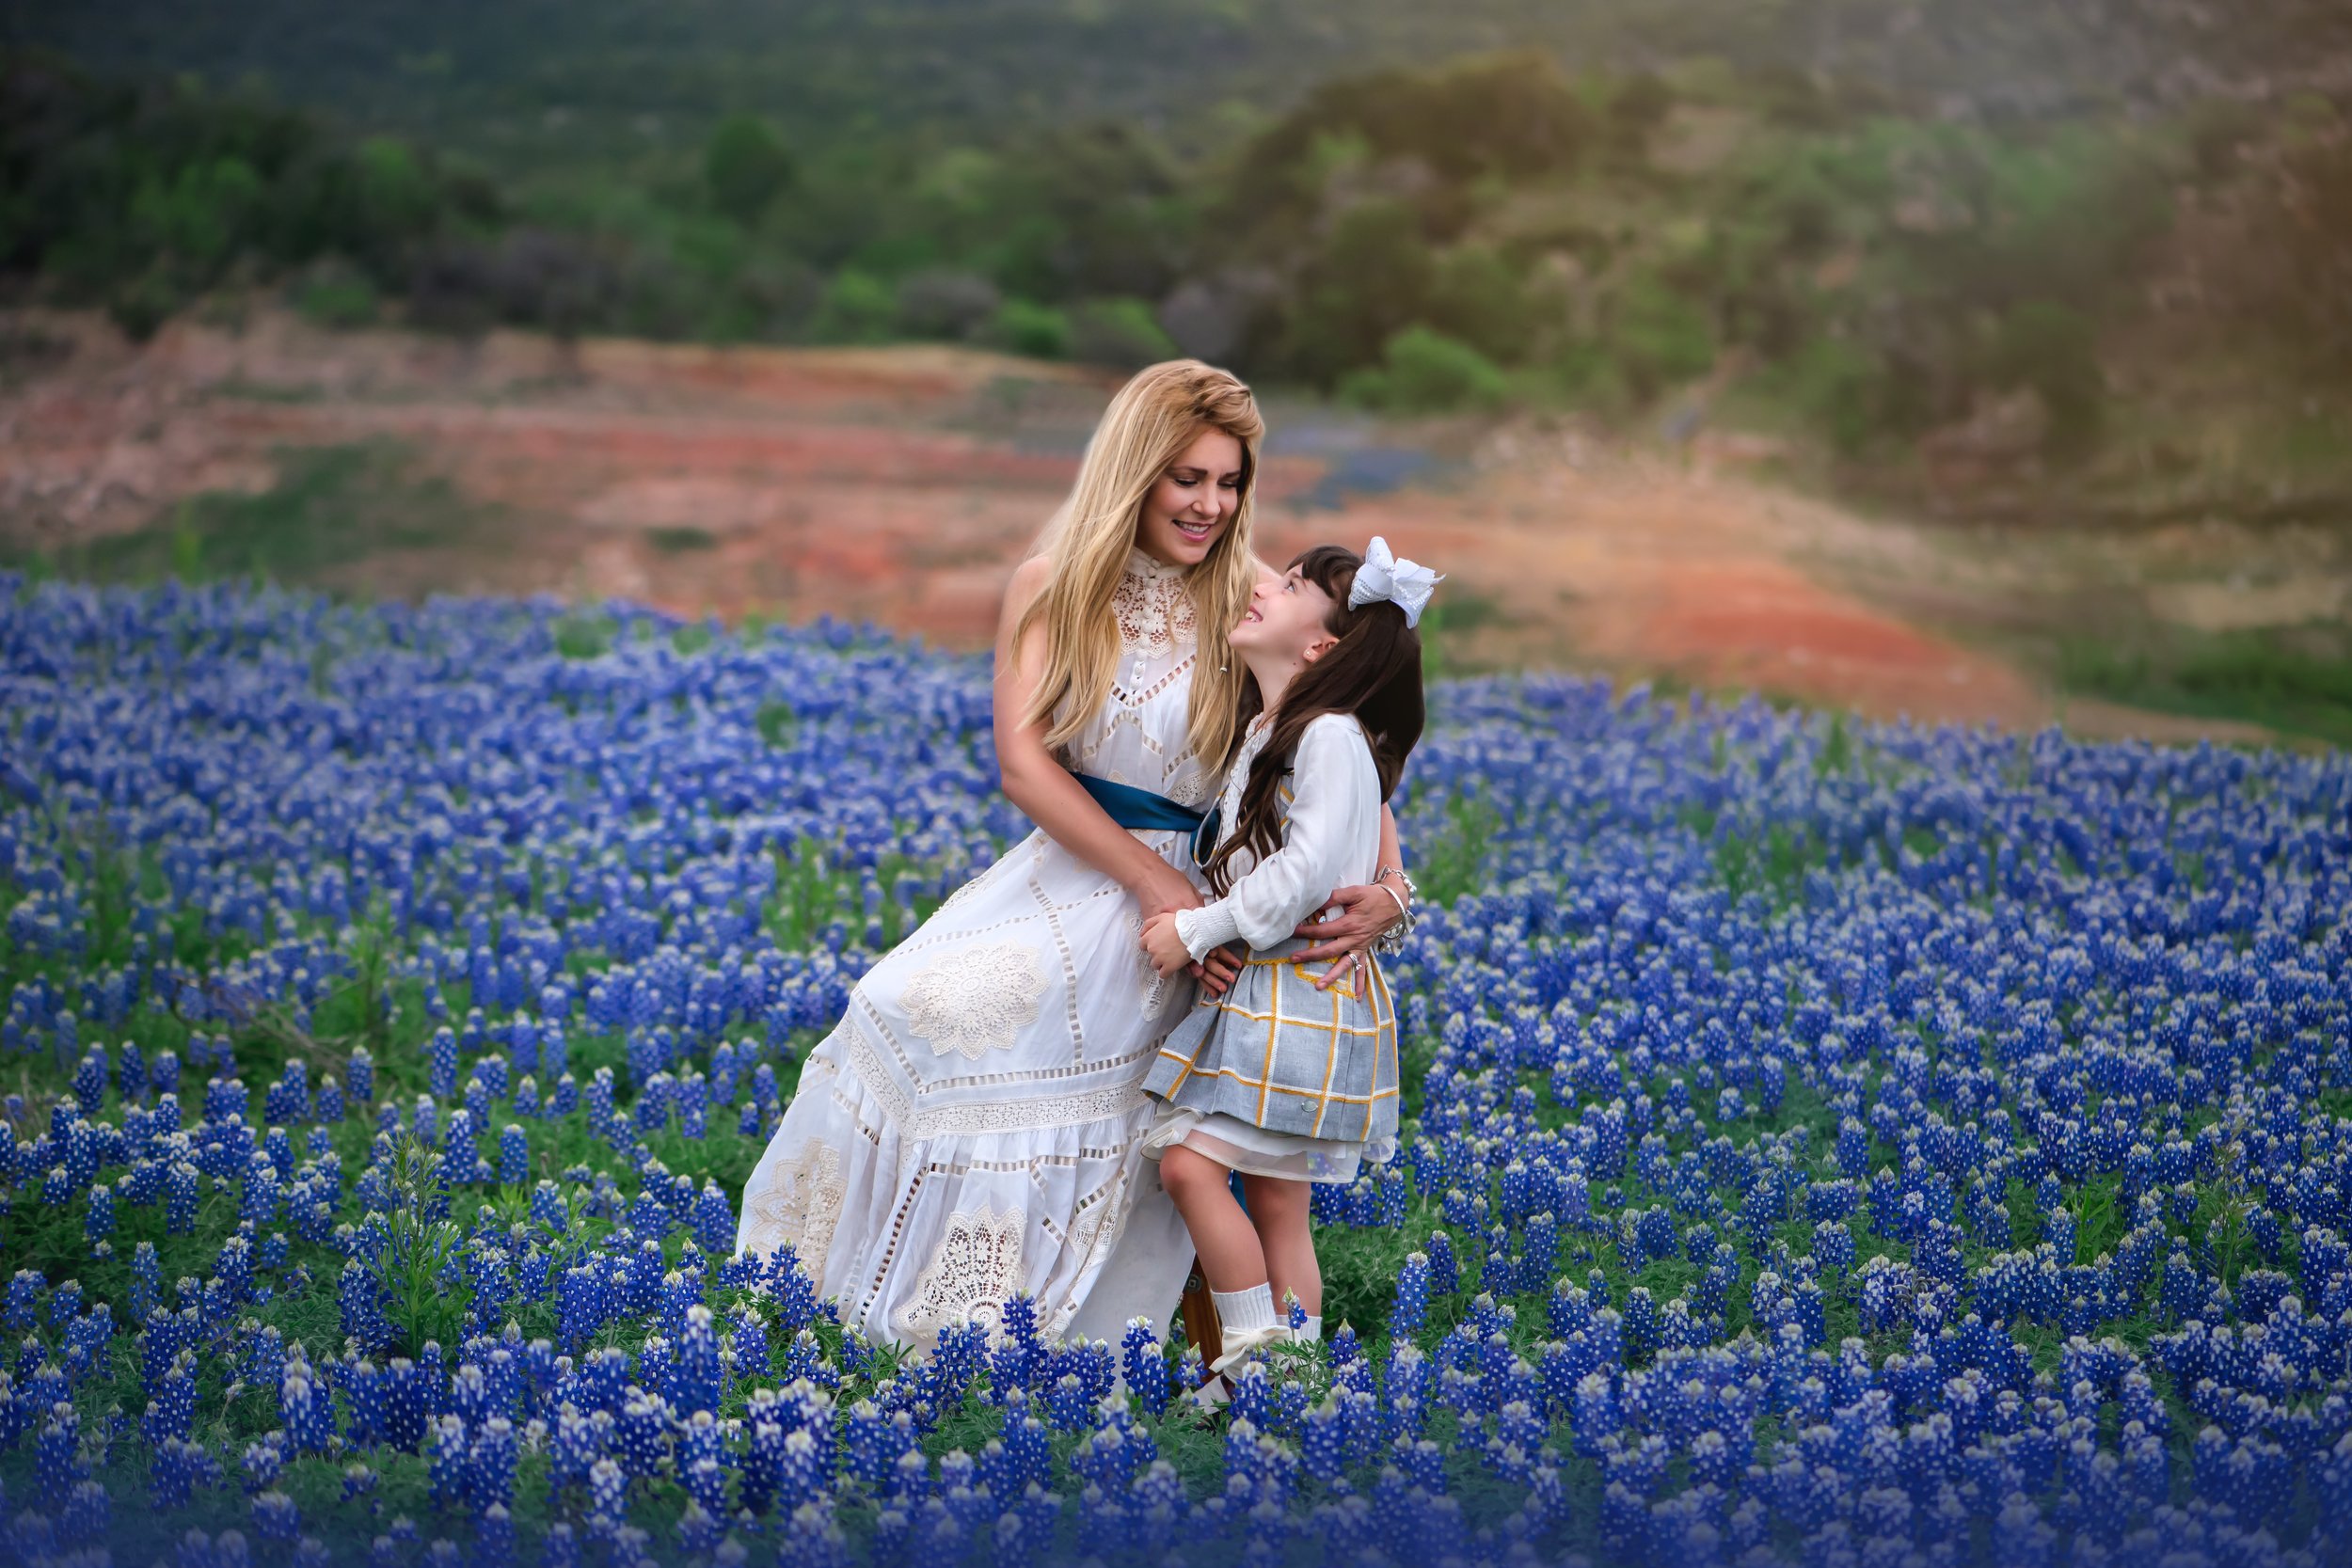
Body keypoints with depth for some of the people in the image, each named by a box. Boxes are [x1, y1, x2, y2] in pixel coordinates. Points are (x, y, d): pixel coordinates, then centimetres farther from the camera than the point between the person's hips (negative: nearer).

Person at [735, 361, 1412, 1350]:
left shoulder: (1255, 608, -2)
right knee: (917, 1011, -16)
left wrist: (1383, 890, -21)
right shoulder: (1054, 586, 2)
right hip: (1067, 872, 1)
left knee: (1088, 1137, -9)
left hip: (1190, 893, -1)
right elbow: (1023, 759, -7)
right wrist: (1153, 881, -15)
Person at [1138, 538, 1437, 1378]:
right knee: (1271, 1196, 8)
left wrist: (1198, 929, -15)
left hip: (1303, 990, -9)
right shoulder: (1260, 732, 15)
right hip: (1252, 991, 9)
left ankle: (1258, 1348, -5)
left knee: (1190, 1162, -15)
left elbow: (1303, 874, -21)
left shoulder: (1332, 737, -14)